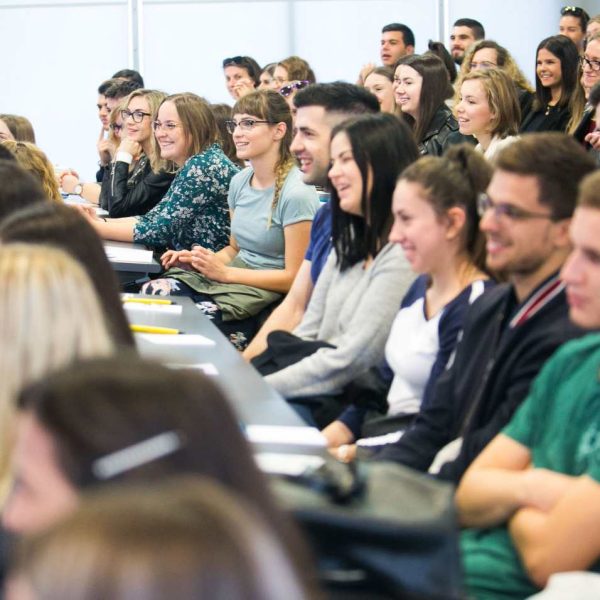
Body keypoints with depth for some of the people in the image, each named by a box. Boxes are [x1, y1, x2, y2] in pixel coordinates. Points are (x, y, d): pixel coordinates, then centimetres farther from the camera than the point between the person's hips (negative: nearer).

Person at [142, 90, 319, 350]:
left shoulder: (296, 194, -15)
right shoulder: (240, 182, 11)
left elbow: (294, 277, -14)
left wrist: (225, 272, -15)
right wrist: (196, 260, 1)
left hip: (267, 291, -8)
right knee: (151, 292, -17)